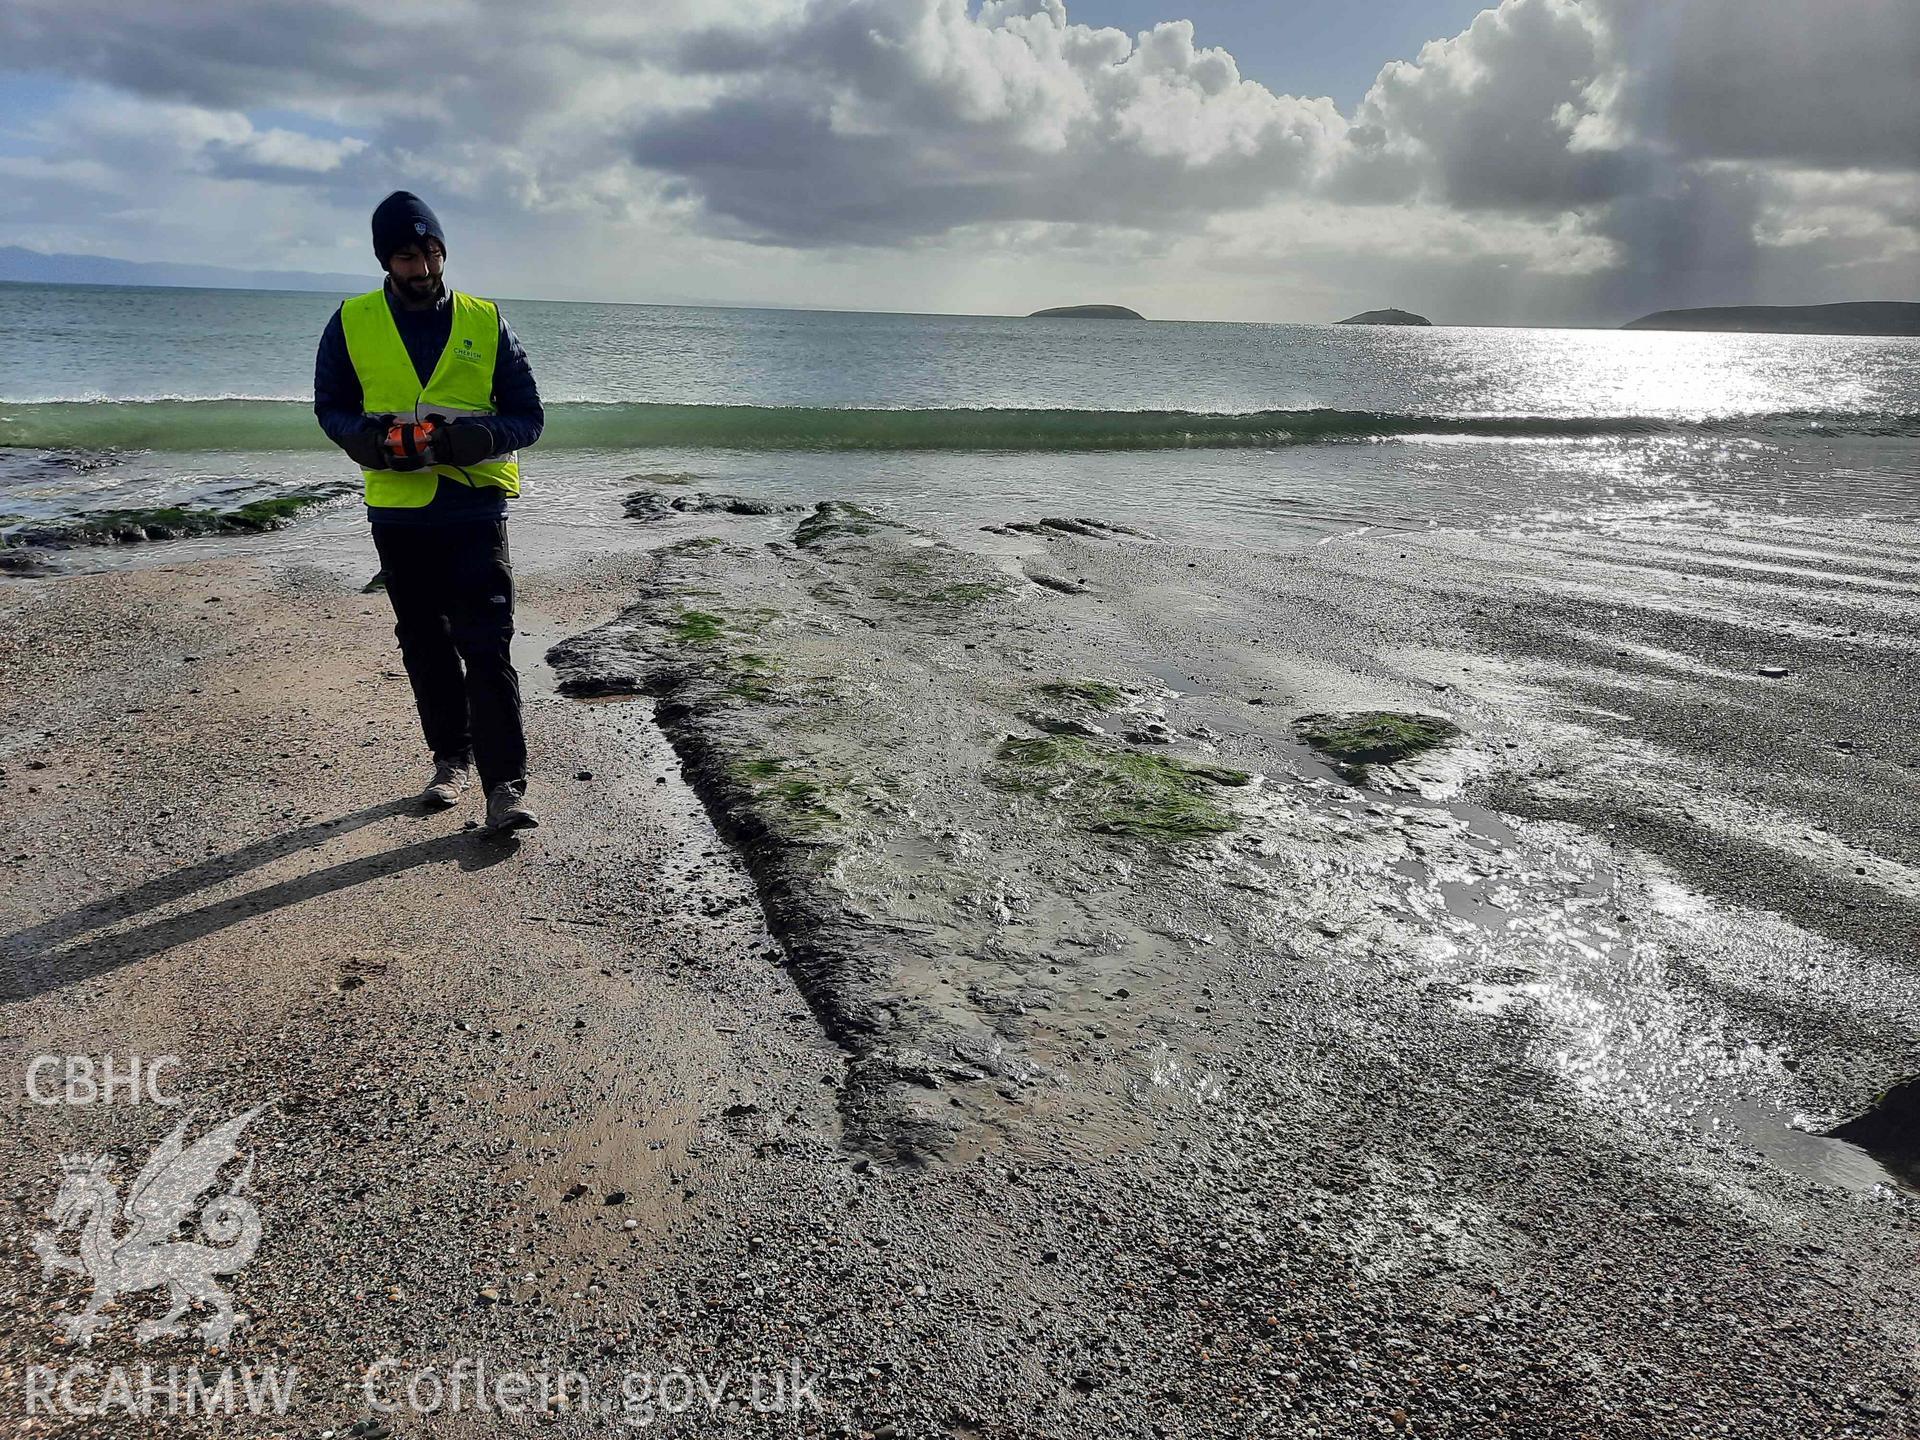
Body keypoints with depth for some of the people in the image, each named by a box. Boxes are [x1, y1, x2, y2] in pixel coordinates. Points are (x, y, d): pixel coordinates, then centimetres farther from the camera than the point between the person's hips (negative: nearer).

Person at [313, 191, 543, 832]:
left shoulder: (485, 322, 1)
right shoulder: (352, 324, 4)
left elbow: (527, 416, 2)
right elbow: (330, 408, 11)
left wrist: (461, 439, -17)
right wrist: (376, 440, -12)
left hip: (475, 509, -2)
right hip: (398, 512, 3)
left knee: (487, 647, -11)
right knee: (425, 644, 13)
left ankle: (505, 786, -10)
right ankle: (451, 757, 29)